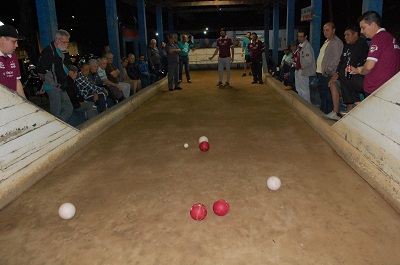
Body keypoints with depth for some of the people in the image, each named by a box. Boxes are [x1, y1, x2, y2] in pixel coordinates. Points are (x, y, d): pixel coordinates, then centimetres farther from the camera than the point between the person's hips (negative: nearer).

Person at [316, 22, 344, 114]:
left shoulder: (336, 42, -10)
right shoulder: (326, 41, 20)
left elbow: (336, 58, -19)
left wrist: (328, 70, -19)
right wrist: (318, 70, 15)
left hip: (327, 75, -10)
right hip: (321, 73, 10)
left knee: (327, 97, -7)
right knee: (322, 95, 16)